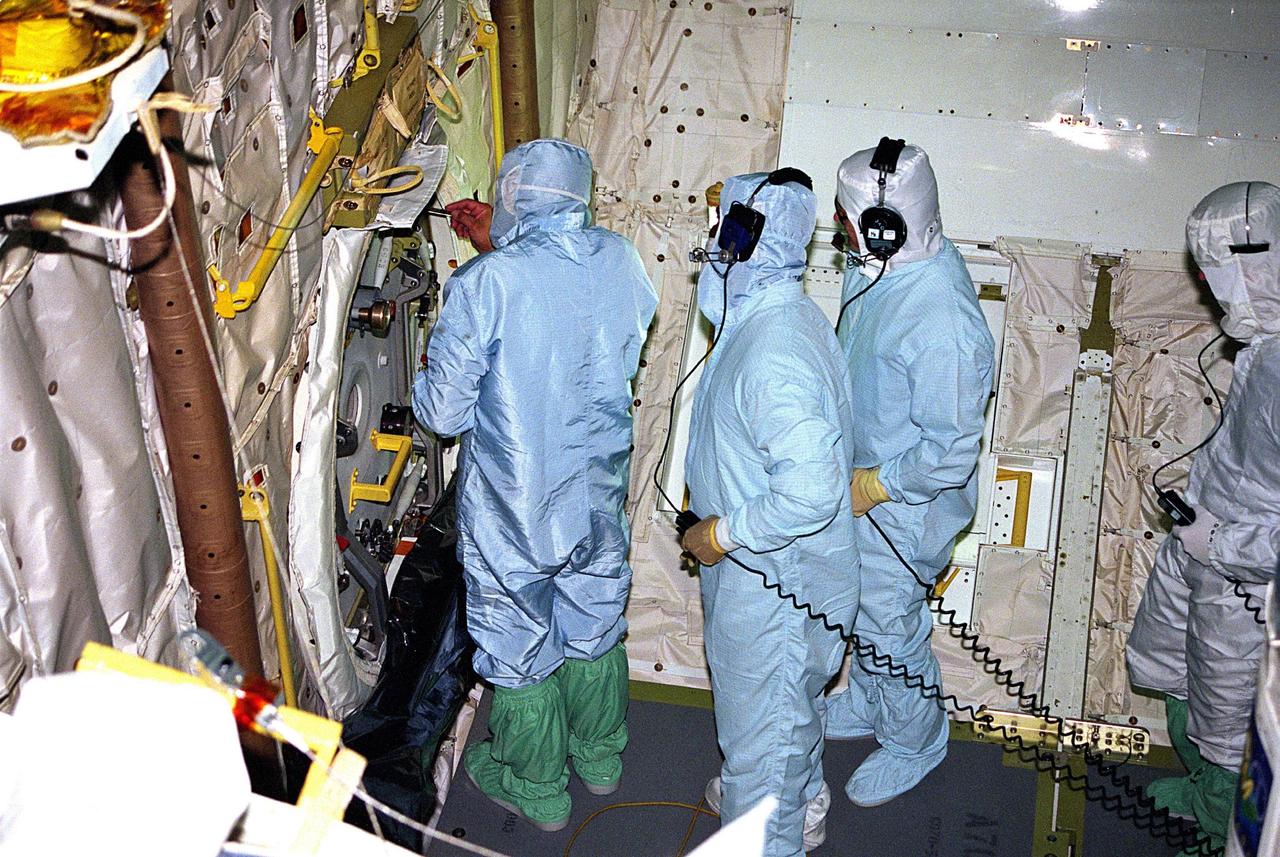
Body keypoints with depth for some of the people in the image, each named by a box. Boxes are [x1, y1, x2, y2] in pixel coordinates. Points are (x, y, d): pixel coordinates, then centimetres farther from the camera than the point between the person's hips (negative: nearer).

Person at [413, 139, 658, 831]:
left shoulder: (485, 283, -24)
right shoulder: (620, 262, -8)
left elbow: (444, 412, -18)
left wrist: (425, 383, 3)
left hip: (513, 505, -4)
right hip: (598, 491, 5)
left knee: (518, 643, 16)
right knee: (594, 625, 24)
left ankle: (535, 788, 35)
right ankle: (599, 755, 45)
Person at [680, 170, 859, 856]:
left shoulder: (774, 352, -33)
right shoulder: (777, 316, 1)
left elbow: (810, 492, -38)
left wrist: (721, 533, -24)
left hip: (768, 580, -10)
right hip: (766, 570, 10)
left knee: (759, 717, 11)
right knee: (786, 699, 30)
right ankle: (799, 801, 54)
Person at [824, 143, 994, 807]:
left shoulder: (943, 321, -36)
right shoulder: (881, 266, -7)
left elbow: (951, 453, -30)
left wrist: (867, 488, -19)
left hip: (900, 508, -8)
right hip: (860, 480, 8)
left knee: (891, 628, 13)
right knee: (863, 608, 27)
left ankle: (913, 742, 40)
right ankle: (868, 705, 53)